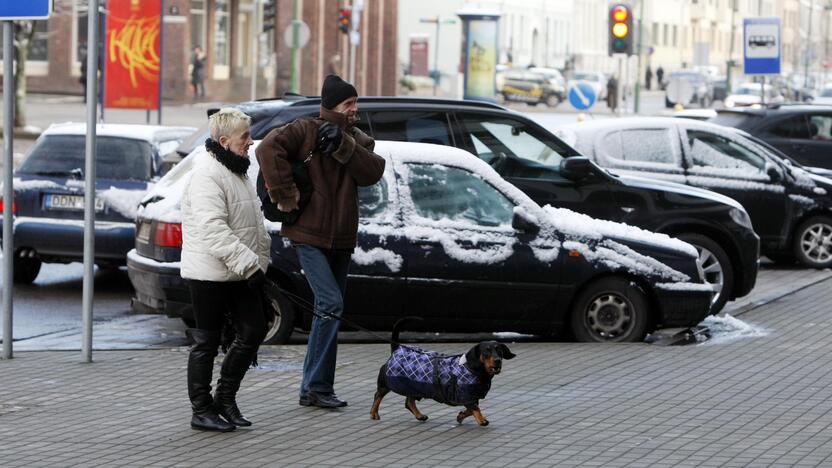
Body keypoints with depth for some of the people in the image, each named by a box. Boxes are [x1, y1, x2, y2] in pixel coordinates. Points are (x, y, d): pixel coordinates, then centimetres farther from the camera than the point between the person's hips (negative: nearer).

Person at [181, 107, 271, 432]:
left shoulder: (238, 171, 15)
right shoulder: (207, 176, -18)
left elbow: (255, 223, 22)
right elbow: (214, 230, -27)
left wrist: (260, 262, 14)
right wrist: (249, 264, -28)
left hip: (240, 273, 9)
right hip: (210, 274, -9)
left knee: (253, 331, 8)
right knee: (206, 341, 0)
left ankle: (225, 398, 20)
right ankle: (202, 411, 9)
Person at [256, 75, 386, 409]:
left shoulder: (358, 140, 12)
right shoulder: (306, 131, -7)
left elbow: (373, 171, -7)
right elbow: (269, 148, -23)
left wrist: (343, 146, -20)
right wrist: (285, 196, -24)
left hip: (341, 238, 7)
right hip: (309, 235, -7)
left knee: (330, 310, 11)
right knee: (331, 303, -18)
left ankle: (316, 388, 19)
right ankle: (315, 387, -14)